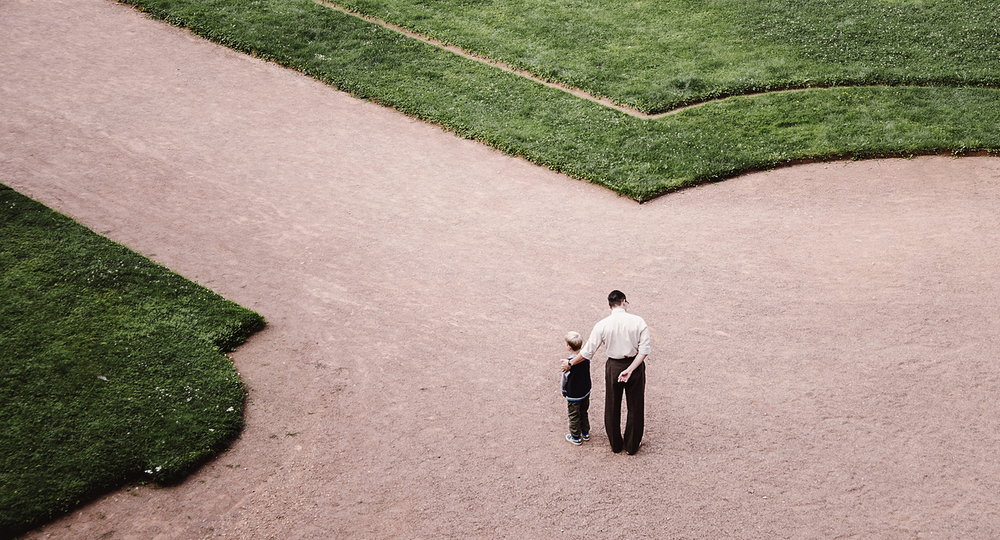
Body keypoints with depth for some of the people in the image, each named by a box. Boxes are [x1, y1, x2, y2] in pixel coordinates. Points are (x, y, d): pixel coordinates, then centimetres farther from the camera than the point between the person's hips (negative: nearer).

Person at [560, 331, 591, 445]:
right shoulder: (586, 358, -9)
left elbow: (565, 378, -15)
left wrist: (564, 391, 2)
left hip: (573, 394, -6)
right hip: (586, 391, 6)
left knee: (574, 416, 10)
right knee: (584, 413, 23)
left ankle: (576, 437, 21)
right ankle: (586, 433, 35)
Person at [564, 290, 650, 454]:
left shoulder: (602, 325, -13)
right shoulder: (638, 321, -13)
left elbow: (587, 352, -8)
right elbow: (644, 350, -17)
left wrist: (570, 363, 6)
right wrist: (630, 370, -17)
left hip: (613, 367, 0)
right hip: (635, 365, 0)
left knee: (612, 407, 19)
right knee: (635, 406, 16)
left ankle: (615, 444, 33)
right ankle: (632, 445, 28)